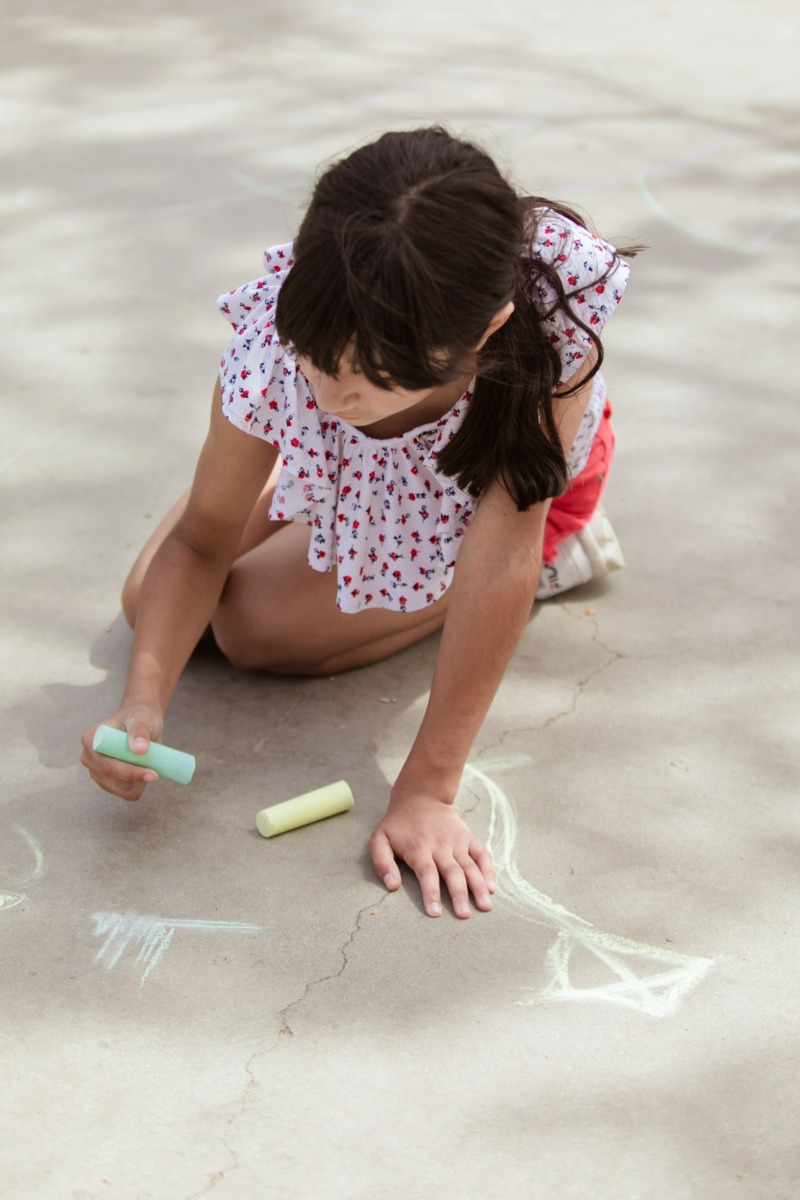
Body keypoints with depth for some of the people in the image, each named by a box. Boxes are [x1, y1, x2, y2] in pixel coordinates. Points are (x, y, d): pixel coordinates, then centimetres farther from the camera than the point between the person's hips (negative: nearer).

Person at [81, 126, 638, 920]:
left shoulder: (553, 317, -47)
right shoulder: (272, 342, -38)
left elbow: (501, 564, -43)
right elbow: (201, 540, -23)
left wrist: (426, 793, -43)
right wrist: (143, 702, -40)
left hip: (527, 464, -3)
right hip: (357, 468, 3)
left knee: (251, 628, -15)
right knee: (148, 607, 0)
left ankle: (556, 552, 3)